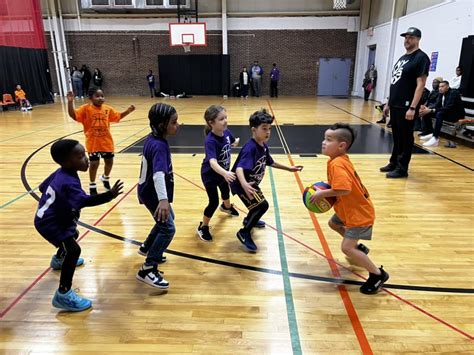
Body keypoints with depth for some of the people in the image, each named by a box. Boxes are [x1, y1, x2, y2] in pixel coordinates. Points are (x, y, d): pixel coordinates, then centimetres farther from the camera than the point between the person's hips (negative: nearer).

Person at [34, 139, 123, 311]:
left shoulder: (60, 173, -3)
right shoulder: (68, 182, -34)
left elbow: (42, 187, 12)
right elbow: (84, 201, -47)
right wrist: (109, 195, -57)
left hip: (50, 217, 11)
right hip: (49, 223, -11)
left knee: (73, 234, 33)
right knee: (73, 250, -22)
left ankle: (59, 260, 62)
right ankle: (63, 295, -16)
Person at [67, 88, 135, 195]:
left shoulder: (107, 109, 4)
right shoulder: (86, 109, -9)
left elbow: (118, 116, 17)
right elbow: (73, 115, -19)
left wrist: (128, 111, 5)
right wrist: (70, 102, -31)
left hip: (106, 141, 4)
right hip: (93, 142, -4)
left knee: (109, 161, 13)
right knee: (94, 163, -2)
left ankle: (105, 178, 43)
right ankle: (92, 186, 19)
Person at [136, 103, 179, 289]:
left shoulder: (152, 139, 0)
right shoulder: (159, 146, -29)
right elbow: (158, 174, -44)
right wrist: (163, 199, -56)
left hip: (148, 191, 10)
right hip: (153, 194, -10)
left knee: (168, 218, 26)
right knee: (168, 228, -7)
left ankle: (147, 248, 44)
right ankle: (148, 270, -3)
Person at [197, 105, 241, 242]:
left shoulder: (226, 132, -17)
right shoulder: (210, 141, -38)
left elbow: (233, 142, 12)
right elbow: (213, 162, -54)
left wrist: (236, 142, -3)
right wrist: (225, 173, -65)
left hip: (223, 172, 7)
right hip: (210, 174, -7)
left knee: (226, 190, 31)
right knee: (214, 202, -4)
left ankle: (227, 207, 64)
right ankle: (203, 227, 18)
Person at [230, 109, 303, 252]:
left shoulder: (264, 146, -3)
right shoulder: (250, 148, -31)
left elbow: (270, 162, 15)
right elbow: (239, 168, -45)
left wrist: (289, 168, 18)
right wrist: (245, 185, -64)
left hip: (251, 183, 9)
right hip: (241, 184, -9)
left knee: (259, 203, 29)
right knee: (262, 205, -19)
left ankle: (249, 220, 61)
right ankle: (244, 232, -1)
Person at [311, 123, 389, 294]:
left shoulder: (336, 164, -29)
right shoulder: (341, 159, 1)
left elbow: (344, 189, -40)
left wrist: (322, 193, -27)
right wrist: (324, 189, -3)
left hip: (359, 213, -10)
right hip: (351, 208, 11)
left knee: (346, 247, -12)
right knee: (333, 223, 29)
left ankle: (378, 274, 5)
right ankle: (358, 248, 44)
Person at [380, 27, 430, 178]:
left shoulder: (421, 57, -8)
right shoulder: (402, 58, 18)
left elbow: (420, 84, -15)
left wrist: (413, 108, -22)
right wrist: (388, 103, 18)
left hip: (406, 107, -8)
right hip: (395, 105, 8)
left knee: (406, 138, -1)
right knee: (396, 136, 15)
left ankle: (402, 168, 6)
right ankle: (394, 163, 26)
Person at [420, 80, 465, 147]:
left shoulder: (453, 93, -17)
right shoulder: (441, 94, 6)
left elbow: (448, 108, -29)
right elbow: (437, 106, 1)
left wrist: (433, 110, -34)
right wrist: (429, 109, -19)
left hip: (457, 115, -8)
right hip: (447, 113, 8)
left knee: (439, 114, -36)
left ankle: (435, 138, -40)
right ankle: (433, 134, -6)